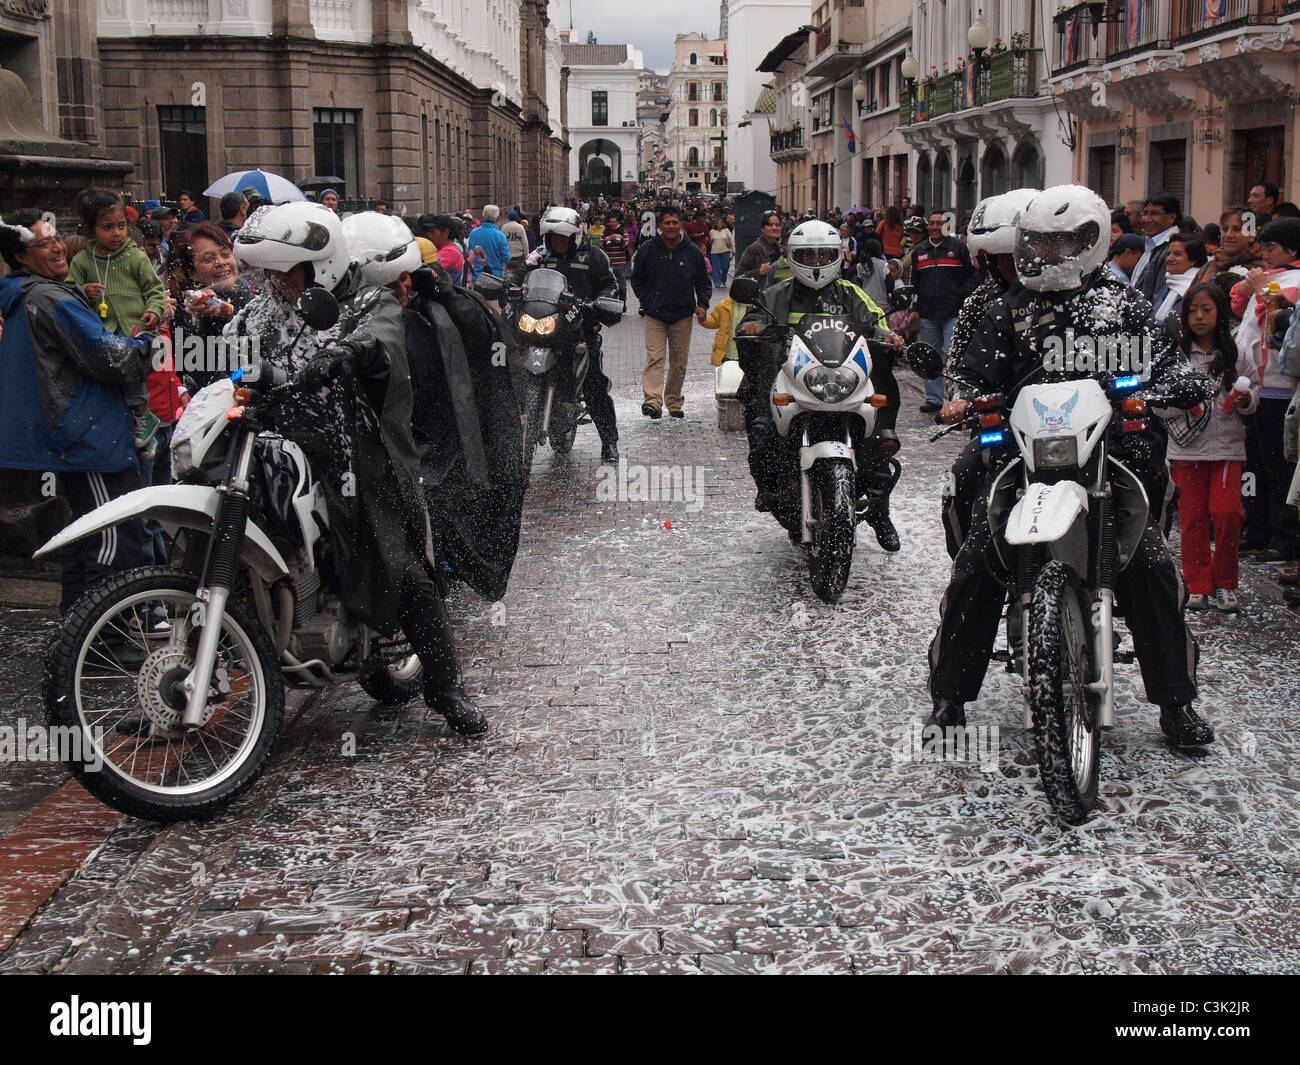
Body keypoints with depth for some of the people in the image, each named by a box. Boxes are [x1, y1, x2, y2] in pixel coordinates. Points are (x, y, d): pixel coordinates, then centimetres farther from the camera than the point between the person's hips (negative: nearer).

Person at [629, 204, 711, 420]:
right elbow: (637, 279, 11)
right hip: (654, 315, -2)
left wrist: (702, 305, -4)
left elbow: (703, 283, 11)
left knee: (679, 362, 8)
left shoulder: (693, 252, 2)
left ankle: (674, 403, 20)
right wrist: (647, 301, -1)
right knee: (654, 358, -14)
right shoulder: (648, 251, -1)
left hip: (682, 316, 2)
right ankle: (653, 401, -24)